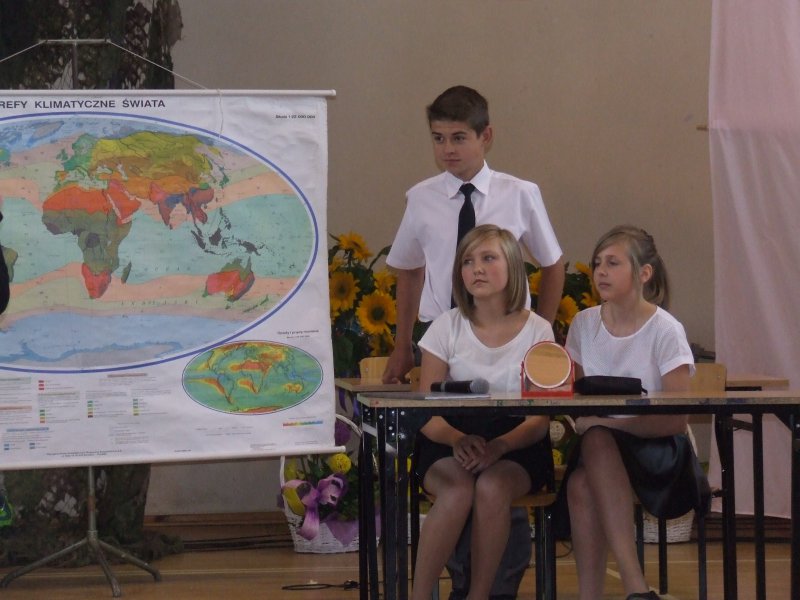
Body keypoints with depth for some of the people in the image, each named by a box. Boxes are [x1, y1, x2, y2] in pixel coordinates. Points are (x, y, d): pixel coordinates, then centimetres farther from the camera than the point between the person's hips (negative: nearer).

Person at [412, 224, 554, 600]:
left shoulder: (537, 331, 2)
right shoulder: (447, 327, 4)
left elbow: (539, 420, -3)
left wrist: (498, 446, -22)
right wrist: (459, 441, -22)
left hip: (516, 446, 0)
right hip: (451, 442, 0)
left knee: (492, 487, -35)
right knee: (457, 490, -34)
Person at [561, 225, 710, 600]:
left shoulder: (665, 331, -7)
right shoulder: (584, 324, 6)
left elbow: (676, 420, -11)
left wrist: (606, 419, -20)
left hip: (659, 456, -3)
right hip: (596, 453, 3)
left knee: (596, 438, -35)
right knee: (580, 484, -32)